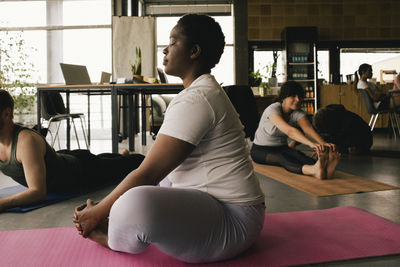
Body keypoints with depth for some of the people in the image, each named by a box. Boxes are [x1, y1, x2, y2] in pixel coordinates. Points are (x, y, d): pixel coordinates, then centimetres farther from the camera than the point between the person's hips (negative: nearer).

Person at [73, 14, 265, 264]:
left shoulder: (195, 100, -19)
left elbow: (148, 173, -20)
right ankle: (115, 231, 6)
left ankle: (116, 238, -1)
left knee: (136, 204, -34)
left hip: (232, 219, -11)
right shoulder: (204, 91, 14)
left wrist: (97, 213, -7)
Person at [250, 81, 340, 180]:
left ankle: (325, 167, -59)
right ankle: (314, 170, -65)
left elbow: (308, 129, -27)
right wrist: (311, 144, -55)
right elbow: (289, 130, -41)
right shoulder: (273, 109, -26)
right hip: (261, 150, -5)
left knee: (297, 155, -30)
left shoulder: (298, 113, -8)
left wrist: (323, 143, -48)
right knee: (281, 158, -37)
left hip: (281, 148, 5)